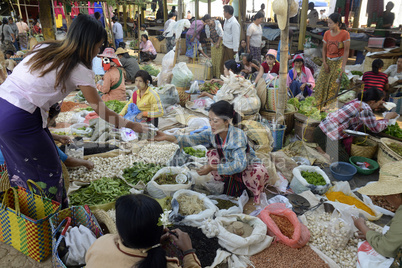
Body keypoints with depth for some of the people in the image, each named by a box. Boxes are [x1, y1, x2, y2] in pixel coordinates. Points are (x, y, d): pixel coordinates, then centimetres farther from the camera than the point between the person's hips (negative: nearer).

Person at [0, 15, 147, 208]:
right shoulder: (79, 70, -9)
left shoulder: (44, 48, 11)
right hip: (19, 120, -8)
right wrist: (132, 126, 8)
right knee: (49, 171, 10)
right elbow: (101, 112, -3)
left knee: (21, 168, 23)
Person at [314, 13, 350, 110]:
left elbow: (346, 51, -13)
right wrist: (324, 63, -4)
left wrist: (343, 66, -20)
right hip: (328, 61, 4)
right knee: (321, 83, -1)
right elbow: (324, 49, 7)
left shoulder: (345, 34, -10)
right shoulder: (327, 34, 4)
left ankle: (331, 108, 2)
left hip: (338, 62, -4)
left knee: (333, 85, -6)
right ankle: (318, 105, 9)